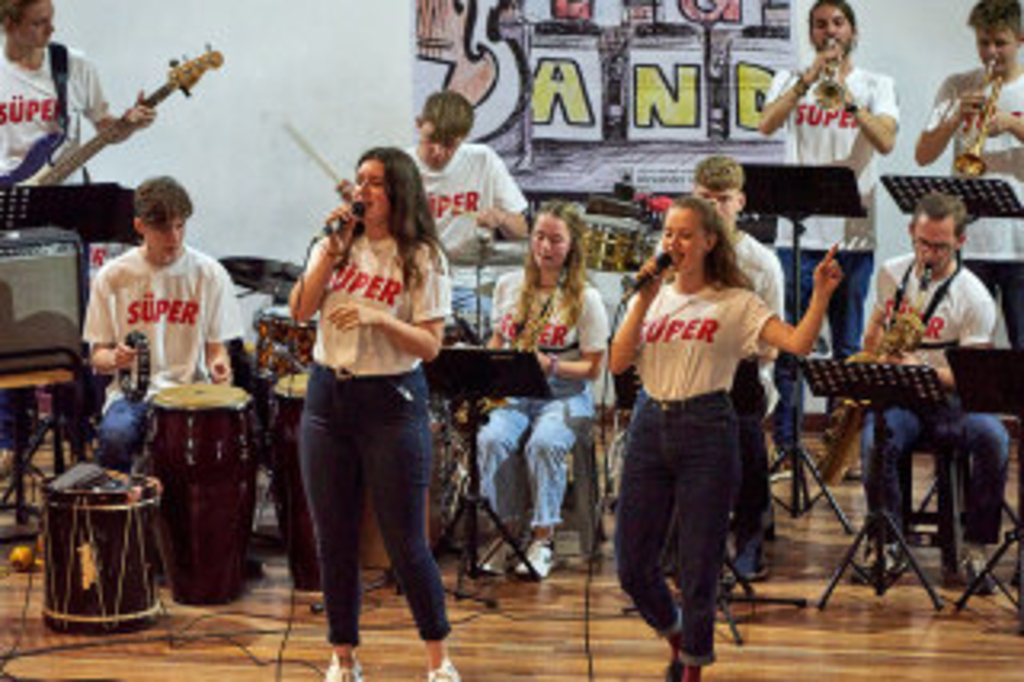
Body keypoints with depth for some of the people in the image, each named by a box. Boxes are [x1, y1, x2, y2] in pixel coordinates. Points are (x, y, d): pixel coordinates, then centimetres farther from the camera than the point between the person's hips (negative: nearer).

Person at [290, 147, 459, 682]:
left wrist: (378, 318, -23)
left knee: (405, 542, -2)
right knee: (333, 538, 8)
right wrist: (332, 248, -7)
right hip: (327, 396, 5)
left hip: (391, 401, -5)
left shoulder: (422, 258, -5)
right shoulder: (338, 245, 9)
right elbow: (300, 311, -2)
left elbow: (429, 346, -9)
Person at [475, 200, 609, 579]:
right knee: (492, 439, -30)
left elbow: (592, 368, -2)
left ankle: (542, 537, -20)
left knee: (543, 444, -34)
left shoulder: (585, 299, -1)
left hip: (565, 396, -3)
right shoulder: (509, 286, 12)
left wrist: (550, 366, -18)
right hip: (512, 393, 3)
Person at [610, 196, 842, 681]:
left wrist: (821, 294, -24)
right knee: (632, 565, 6)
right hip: (650, 424, 4)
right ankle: (676, 634, 35)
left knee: (700, 565, 0)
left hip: (706, 428, -4)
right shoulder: (651, 298, 10)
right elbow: (618, 363, -2)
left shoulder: (736, 303, 0)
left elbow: (798, 344, -11)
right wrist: (644, 302, -8)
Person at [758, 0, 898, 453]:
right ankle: (784, 446, 5)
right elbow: (767, 125, -9)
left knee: (849, 351, 4)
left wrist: (847, 96, -19)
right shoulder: (791, 81, 10)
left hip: (854, 236, 0)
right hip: (797, 233, 0)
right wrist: (810, 78, -15)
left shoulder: (876, 86, 9)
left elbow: (885, 141, -8)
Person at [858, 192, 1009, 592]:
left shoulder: (974, 298, -7)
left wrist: (922, 371, -25)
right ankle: (887, 544, -17)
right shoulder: (892, 274, 7)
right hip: (894, 397, 2)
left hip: (946, 399, -2)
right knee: (875, 443, -34)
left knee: (993, 438, -34)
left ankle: (975, 548, -22)